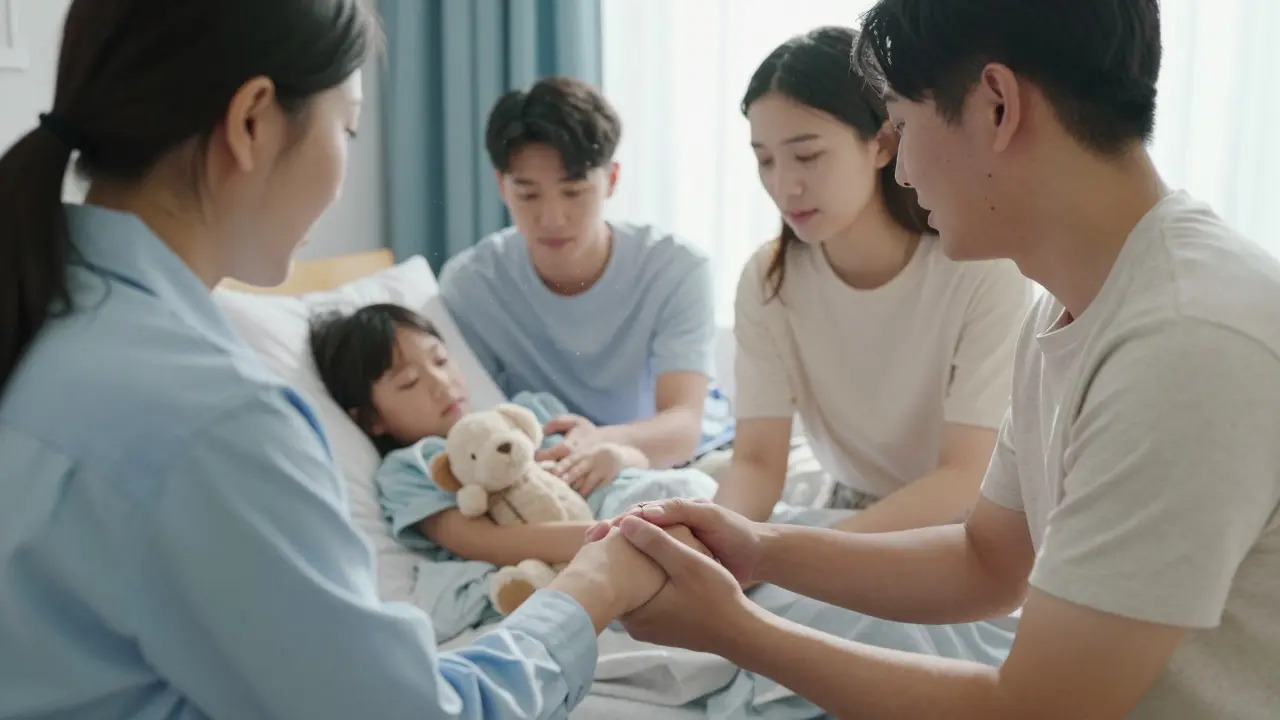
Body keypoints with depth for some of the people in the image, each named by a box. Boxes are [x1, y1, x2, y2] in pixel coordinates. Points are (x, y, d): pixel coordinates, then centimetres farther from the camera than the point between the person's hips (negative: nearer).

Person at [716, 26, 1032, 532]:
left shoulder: (983, 269, -19)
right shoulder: (768, 281, -8)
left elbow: (967, 478, -22)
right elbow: (756, 461, -12)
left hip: (973, 526, -3)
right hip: (852, 516, 3)